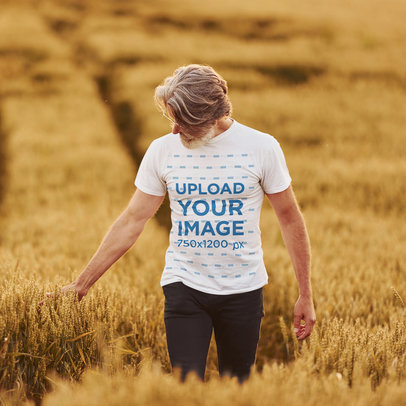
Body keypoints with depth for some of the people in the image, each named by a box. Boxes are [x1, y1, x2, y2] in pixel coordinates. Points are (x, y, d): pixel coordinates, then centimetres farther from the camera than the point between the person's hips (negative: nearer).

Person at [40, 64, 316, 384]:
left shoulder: (262, 147, -6)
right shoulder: (162, 150, -2)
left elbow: (291, 220, 2)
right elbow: (131, 222, 3)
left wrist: (306, 296, 3)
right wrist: (82, 284, 0)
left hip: (243, 289, 0)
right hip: (184, 286, 0)